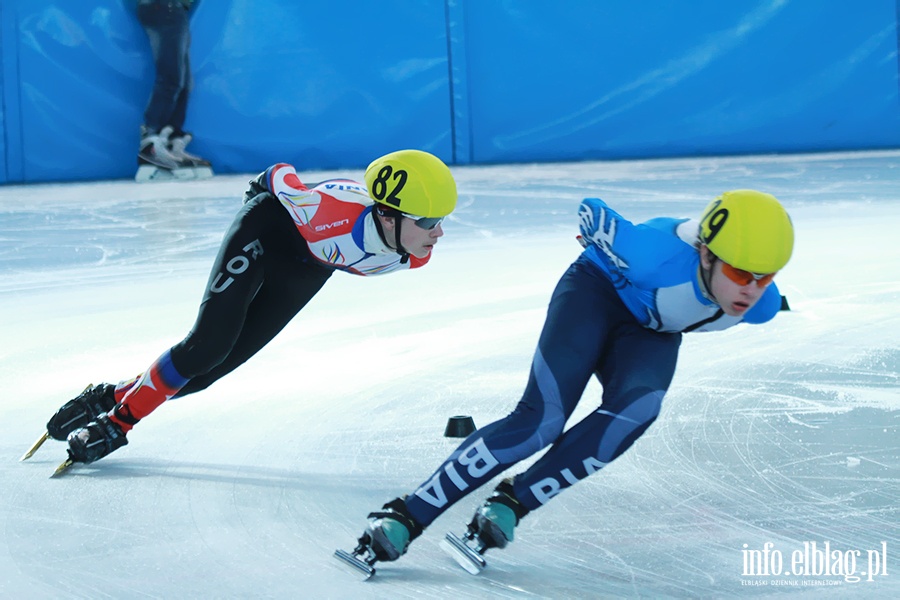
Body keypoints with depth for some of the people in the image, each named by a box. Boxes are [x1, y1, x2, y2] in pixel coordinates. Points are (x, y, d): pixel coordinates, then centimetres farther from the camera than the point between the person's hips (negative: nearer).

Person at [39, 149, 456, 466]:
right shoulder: (334, 214, -45)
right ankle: (120, 415, 3)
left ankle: (116, 398, 19)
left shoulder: (415, 257, -28)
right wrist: (264, 192, -4)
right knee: (208, 344, -16)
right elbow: (278, 177, -27)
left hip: (312, 261, 5)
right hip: (270, 228, -5)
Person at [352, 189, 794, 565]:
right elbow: (590, 211, -20)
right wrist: (604, 240, -1)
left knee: (636, 408, -29)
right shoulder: (659, 256, -39)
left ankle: (510, 504, -20)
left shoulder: (761, 305, -25)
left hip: (651, 328, 4)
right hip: (600, 288, -4)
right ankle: (405, 516, -19)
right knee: (542, 418, -22)